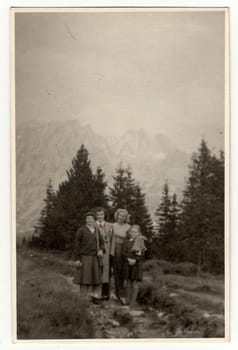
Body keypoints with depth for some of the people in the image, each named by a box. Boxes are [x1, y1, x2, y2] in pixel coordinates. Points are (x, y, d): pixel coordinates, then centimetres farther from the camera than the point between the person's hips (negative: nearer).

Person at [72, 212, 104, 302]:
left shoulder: (97, 231, 11)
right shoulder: (81, 230, -3)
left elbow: (101, 243, 16)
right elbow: (77, 245, -4)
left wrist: (101, 250, -7)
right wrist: (76, 259, -9)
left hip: (95, 258, 4)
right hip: (85, 257, -4)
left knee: (96, 278, 3)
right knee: (85, 278, -4)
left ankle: (95, 296, 10)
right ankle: (84, 298, 2)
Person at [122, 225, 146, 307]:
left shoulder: (141, 241, 2)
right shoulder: (126, 242, 7)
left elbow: (142, 254, -5)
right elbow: (124, 253, -1)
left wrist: (134, 260, -17)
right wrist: (129, 259, -17)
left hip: (137, 264, -2)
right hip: (127, 263, 2)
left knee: (136, 281, -4)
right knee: (128, 280, 2)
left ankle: (133, 300, -1)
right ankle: (128, 299, 9)